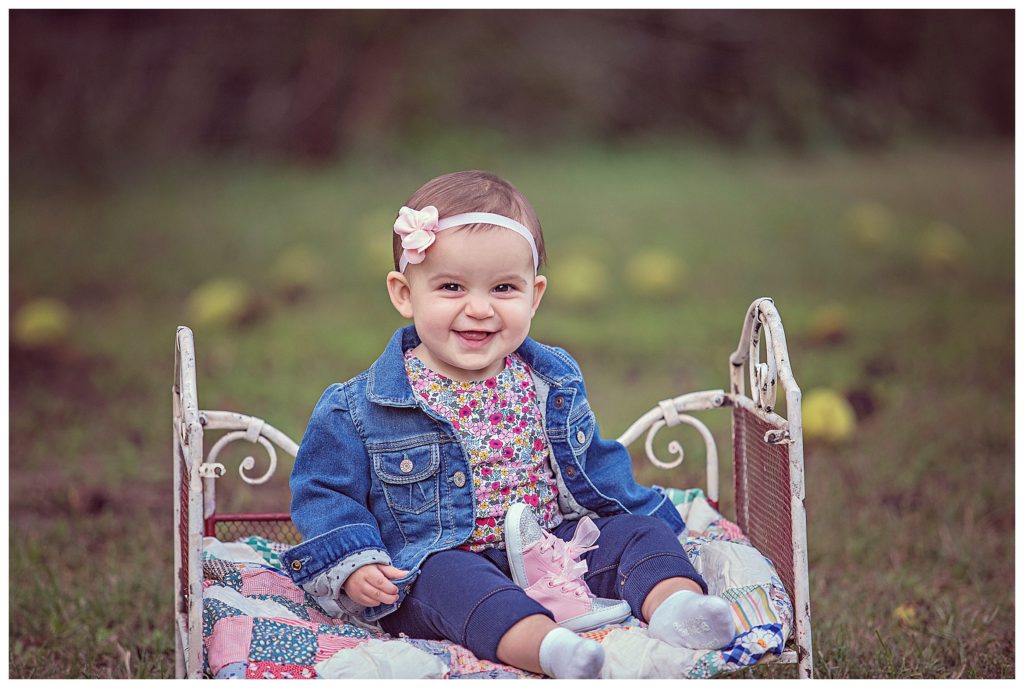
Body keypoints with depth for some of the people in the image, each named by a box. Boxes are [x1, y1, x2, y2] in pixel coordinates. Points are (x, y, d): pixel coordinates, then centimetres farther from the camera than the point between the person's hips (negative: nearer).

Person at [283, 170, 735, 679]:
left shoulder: (553, 383, 8)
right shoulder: (359, 408, -4)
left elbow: (596, 466, 21)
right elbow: (324, 493, 0)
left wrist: (645, 518, 16)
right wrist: (353, 565, -14)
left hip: (556, 547, 5)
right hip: (437, 558, -5)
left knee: (634, 532, -11)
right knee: (453, 580, -35)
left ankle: (677, 604, -37)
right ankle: (550, 647, -59)